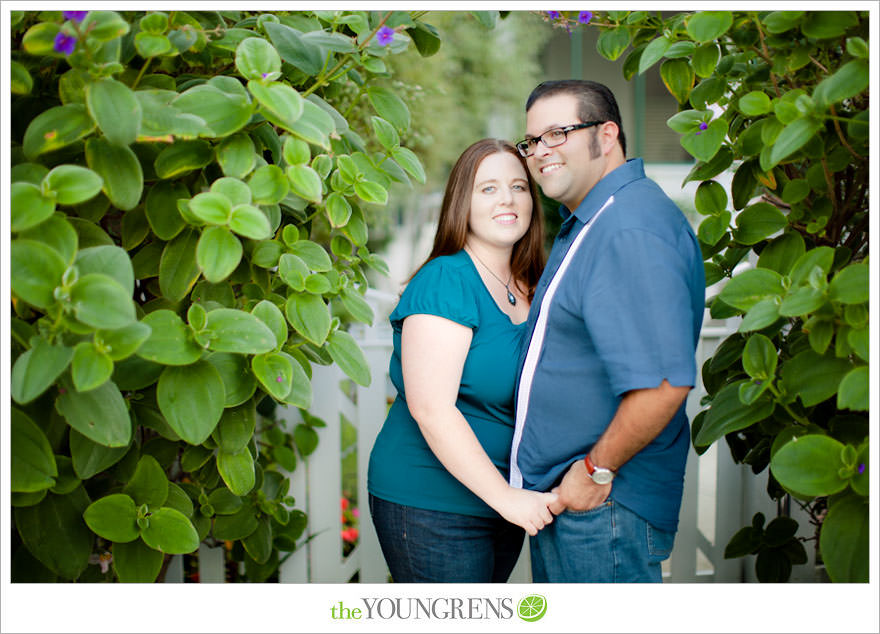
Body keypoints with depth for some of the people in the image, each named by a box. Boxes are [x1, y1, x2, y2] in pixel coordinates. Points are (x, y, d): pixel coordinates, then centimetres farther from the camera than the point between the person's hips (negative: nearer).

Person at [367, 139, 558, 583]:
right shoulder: (445, 281, -14)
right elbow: (430, 408, -22)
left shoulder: (529, 292, 10)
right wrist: (504, 495, -21)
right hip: (431, 508, -8)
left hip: (503, 505, 8)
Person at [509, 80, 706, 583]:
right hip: (562, 496, 10)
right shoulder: (586, 224, 15)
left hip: (604, 504, -10)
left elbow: (665, 381, -29)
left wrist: (597, 470, -19)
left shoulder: (632, 231, -21)